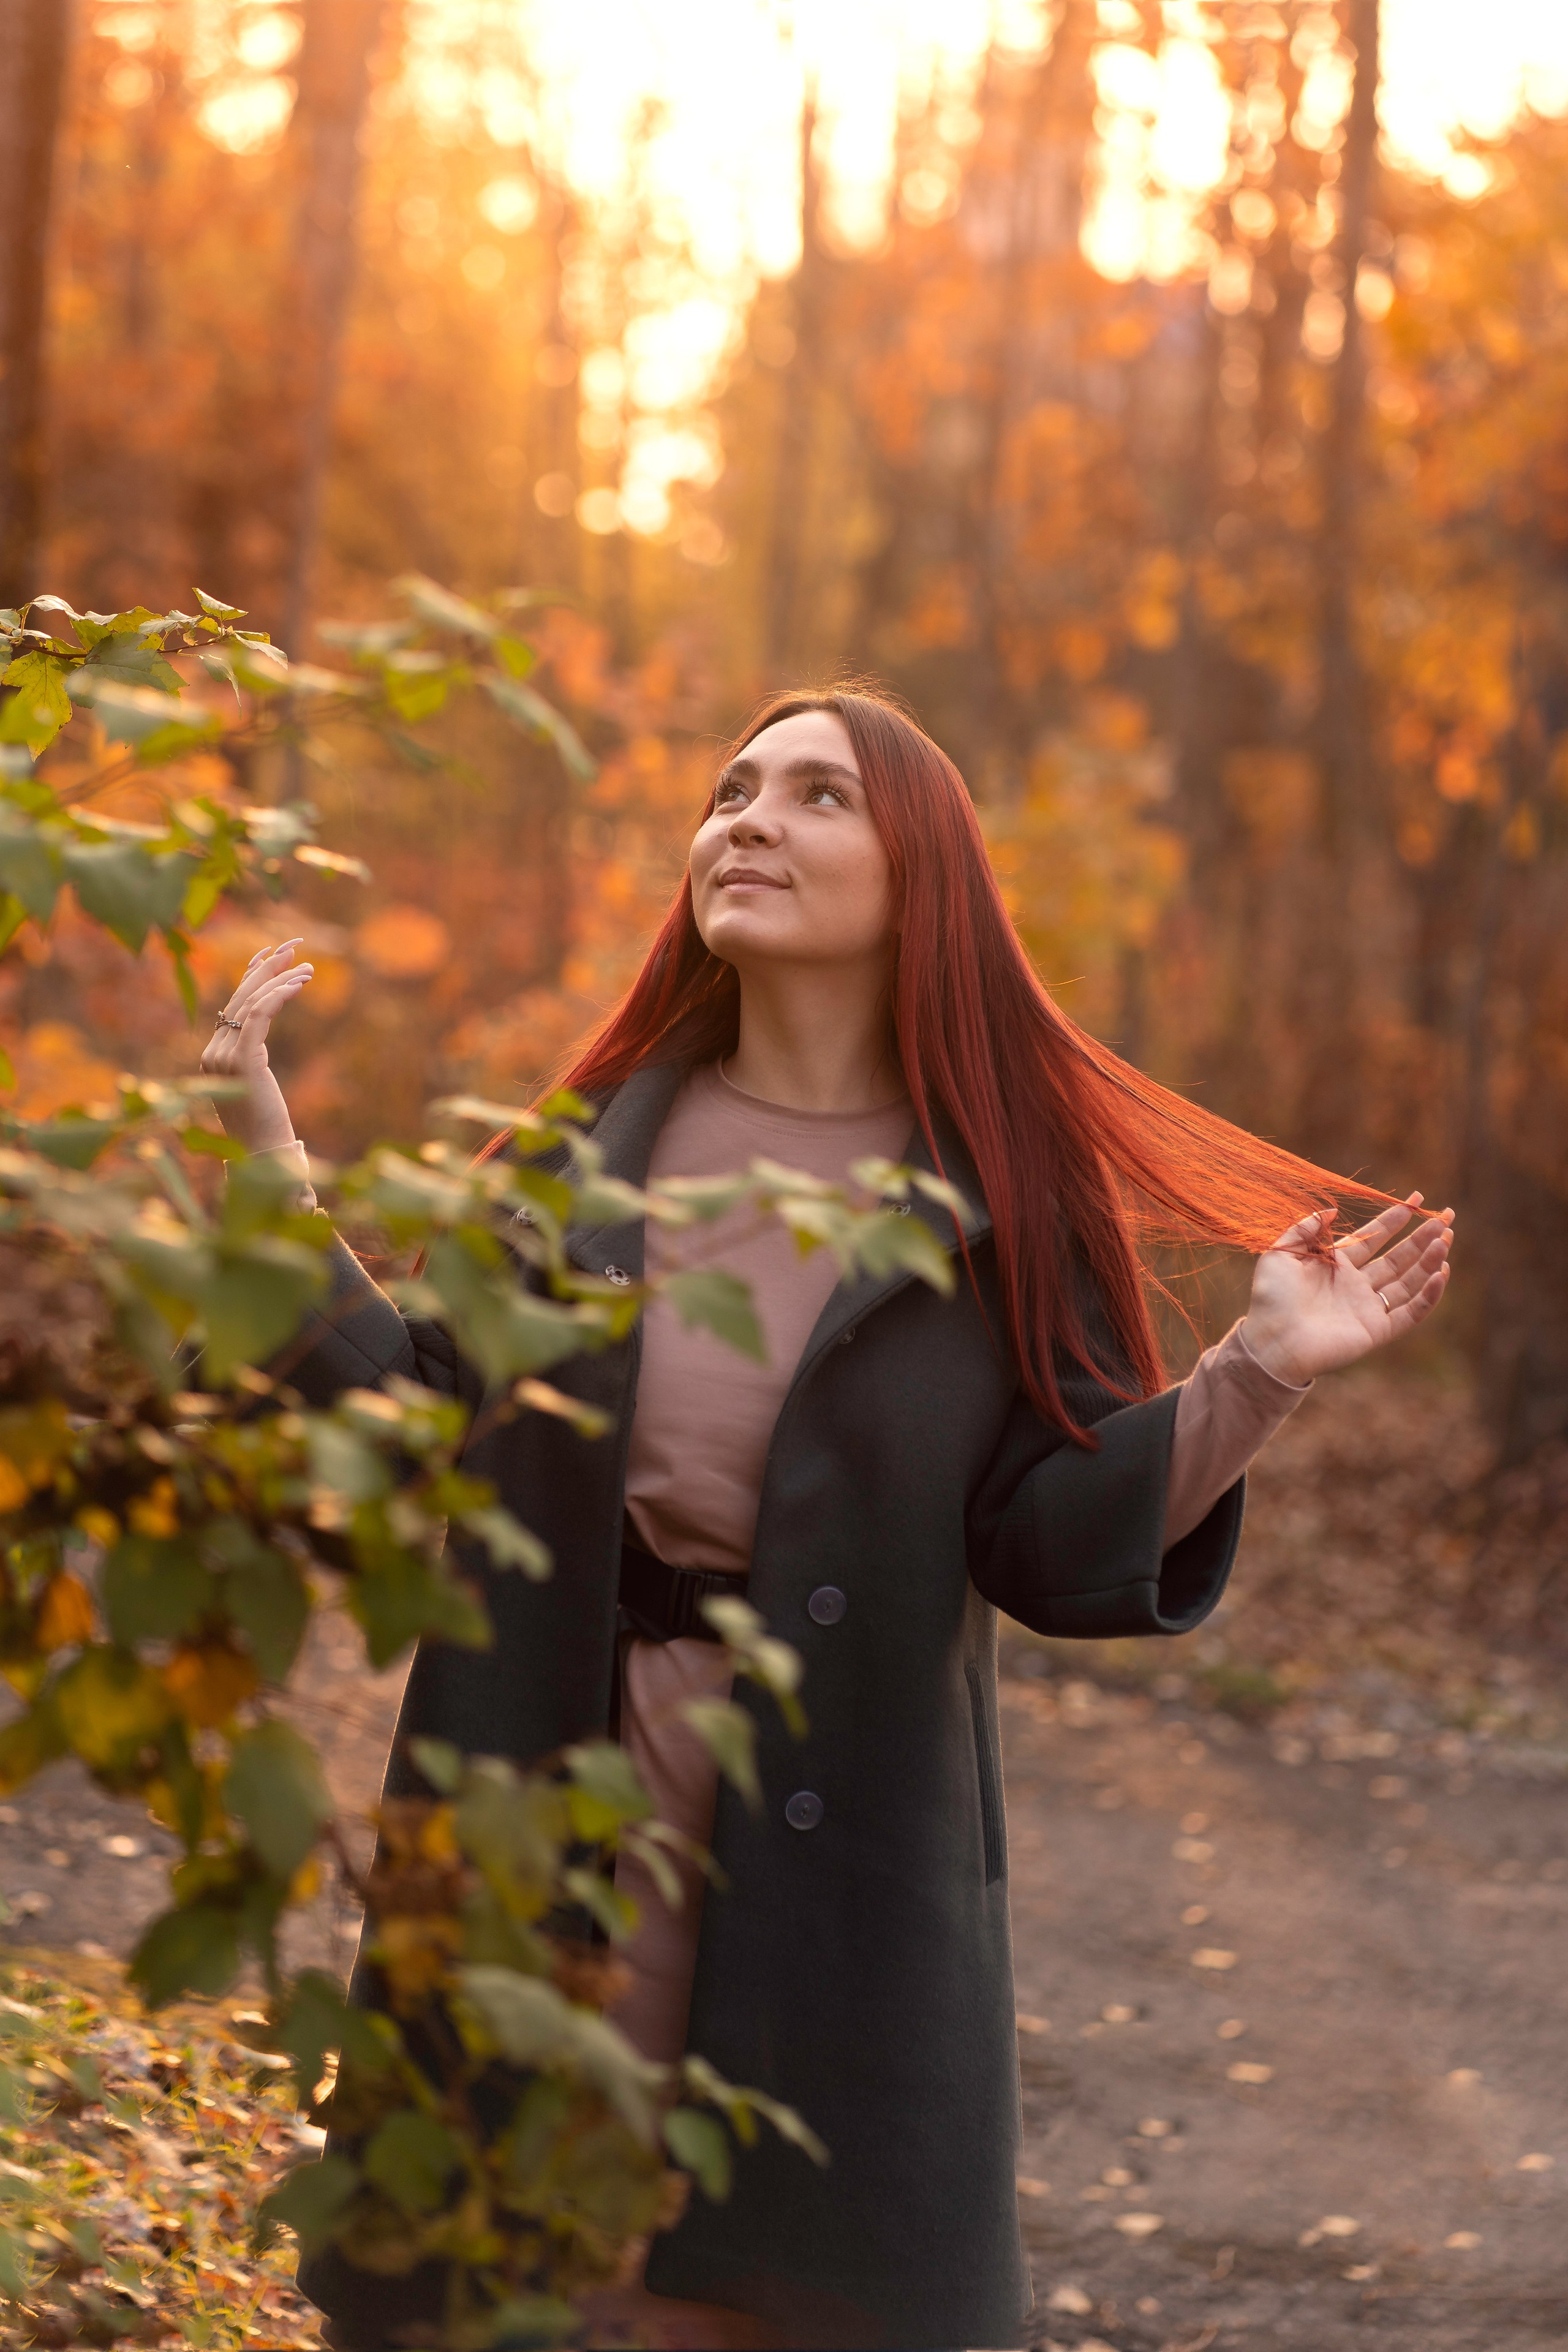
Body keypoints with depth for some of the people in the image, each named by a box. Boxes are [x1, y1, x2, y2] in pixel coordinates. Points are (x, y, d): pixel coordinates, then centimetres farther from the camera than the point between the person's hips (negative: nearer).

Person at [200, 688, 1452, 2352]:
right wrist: (270, 1168, -1)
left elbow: (1049, 1543, -6)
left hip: (839, 1871, -2)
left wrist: (1254, 1377, -17)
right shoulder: (590, 1151, 6)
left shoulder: (1003, 1197, -1)